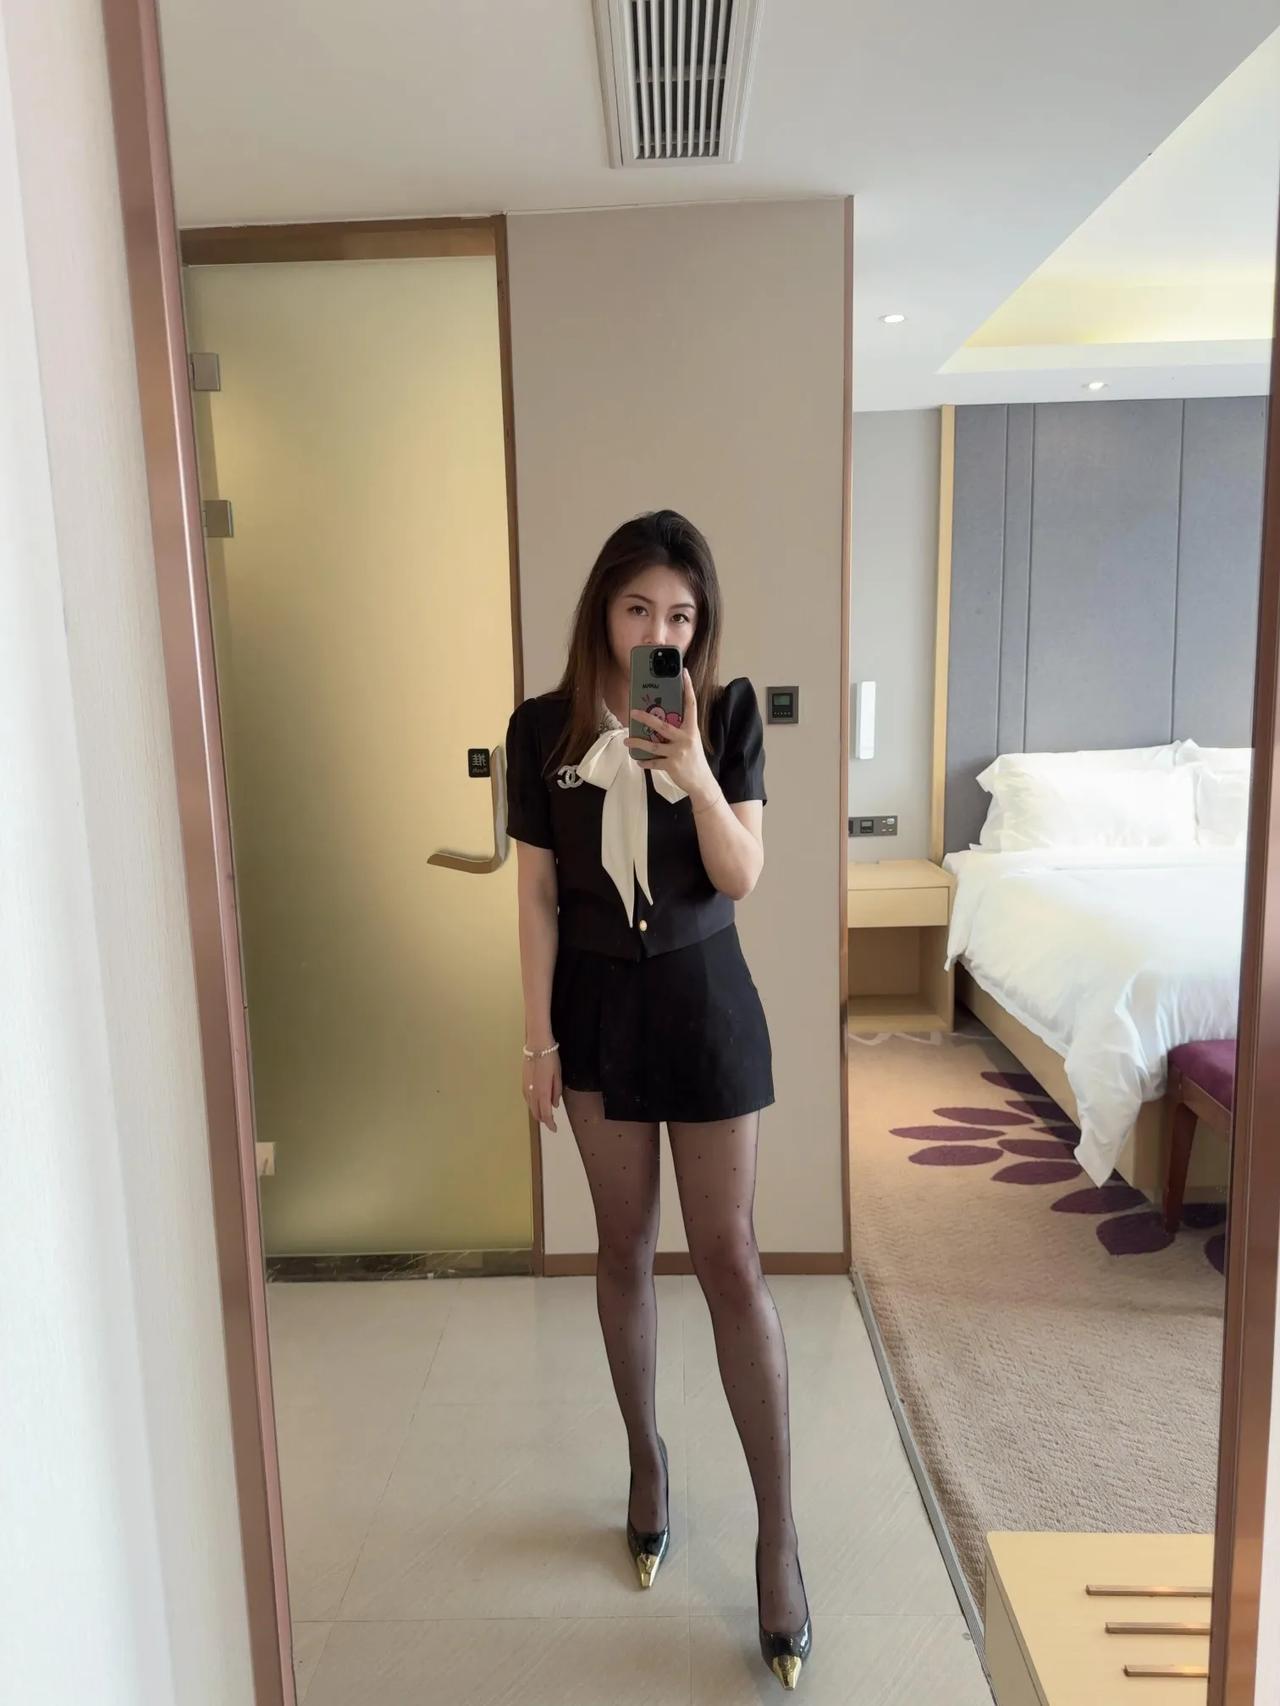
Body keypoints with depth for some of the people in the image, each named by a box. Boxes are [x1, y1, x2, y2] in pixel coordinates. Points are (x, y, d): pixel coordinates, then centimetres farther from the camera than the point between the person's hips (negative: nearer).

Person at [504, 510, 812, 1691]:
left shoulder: (728, 712, -6)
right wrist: (539, 1034, -3)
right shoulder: (543, 728, -4)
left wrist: (692, 770, -26)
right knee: (625, 1247, 15)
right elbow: (539, 895, -2)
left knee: (730, 1259, 2)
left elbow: (744, 876, -11)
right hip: (598, 1001, 1)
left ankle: (778, 1524, 17)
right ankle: (647, 1457, 38)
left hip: (705, 998, -1)